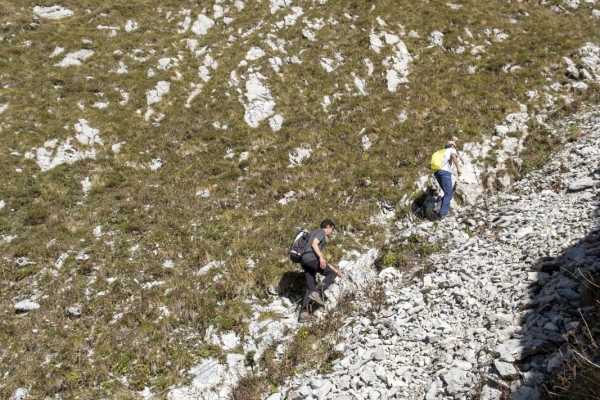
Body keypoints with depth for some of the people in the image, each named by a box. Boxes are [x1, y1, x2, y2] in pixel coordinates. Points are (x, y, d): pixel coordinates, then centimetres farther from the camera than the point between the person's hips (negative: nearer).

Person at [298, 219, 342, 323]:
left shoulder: (317, 234, 35)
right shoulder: (321, 231, 8)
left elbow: (321, 260, 36)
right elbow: (314, 244, -11)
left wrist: (334, 269, 35)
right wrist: (321, 258, -22)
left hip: (304, 261, 9)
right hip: (311, 258, -9)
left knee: (310, 288, 8)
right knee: (331, 274, -1)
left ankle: (303, 313, -1)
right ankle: (317, 293, -19)